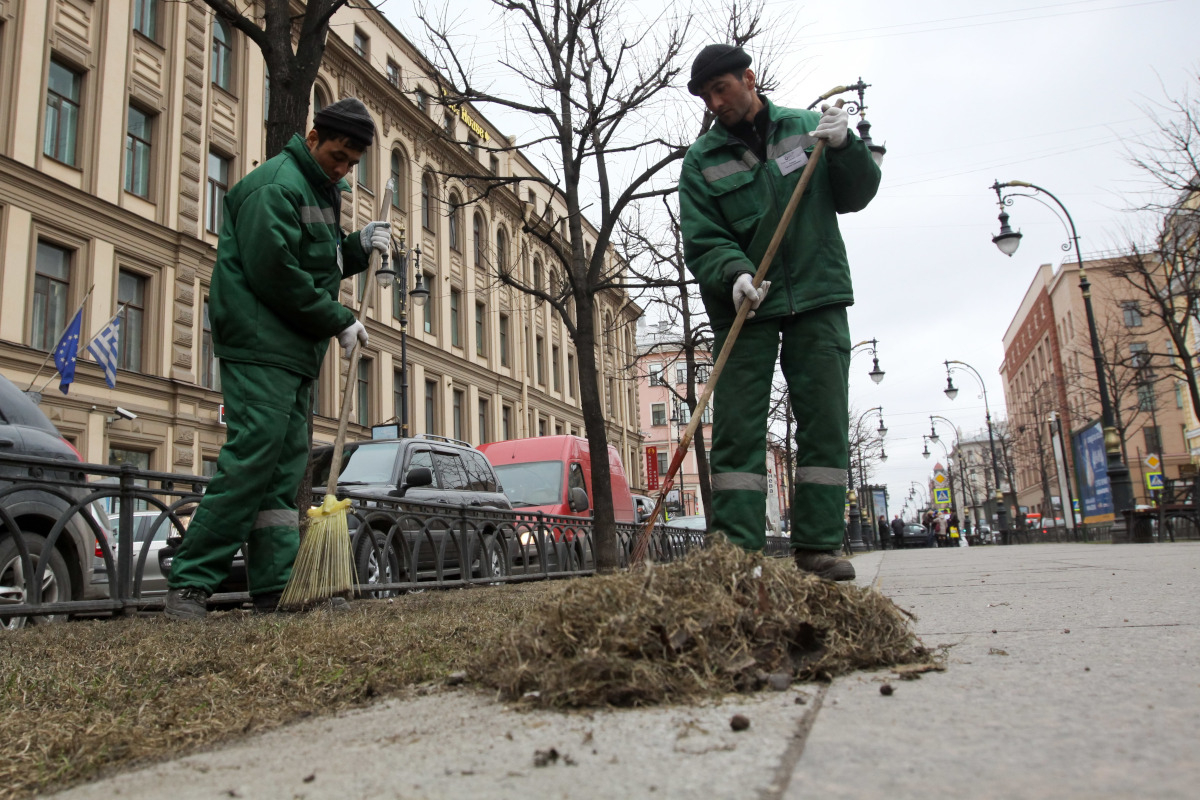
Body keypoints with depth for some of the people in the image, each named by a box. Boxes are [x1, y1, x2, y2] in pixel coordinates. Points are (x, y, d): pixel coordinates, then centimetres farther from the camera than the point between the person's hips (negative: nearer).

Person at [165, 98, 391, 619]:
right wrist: (339, 321, -11)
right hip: (260, 347, -10)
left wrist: (357, 246, 8)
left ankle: (278, 590, 8)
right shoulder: (277, 185, -8)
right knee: (250, 460, -14)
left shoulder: (316, 190, 23)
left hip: (294, 352, 10)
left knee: (283, 469, 6)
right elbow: (276, 273, -17)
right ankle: (189, 584, -7)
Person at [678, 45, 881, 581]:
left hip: (817, 298, 2)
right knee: (738, 429, -7)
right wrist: (735, 273, -24)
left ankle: (818, 545, 6)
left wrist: (844, 147, -9)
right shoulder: (701, 160, 5)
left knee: (825, 421, -1)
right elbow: (701, 240, -4)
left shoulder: (807, 128, 11)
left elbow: (855, 196, 10)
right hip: (743, 303, -1)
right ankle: (737, 548, -3)